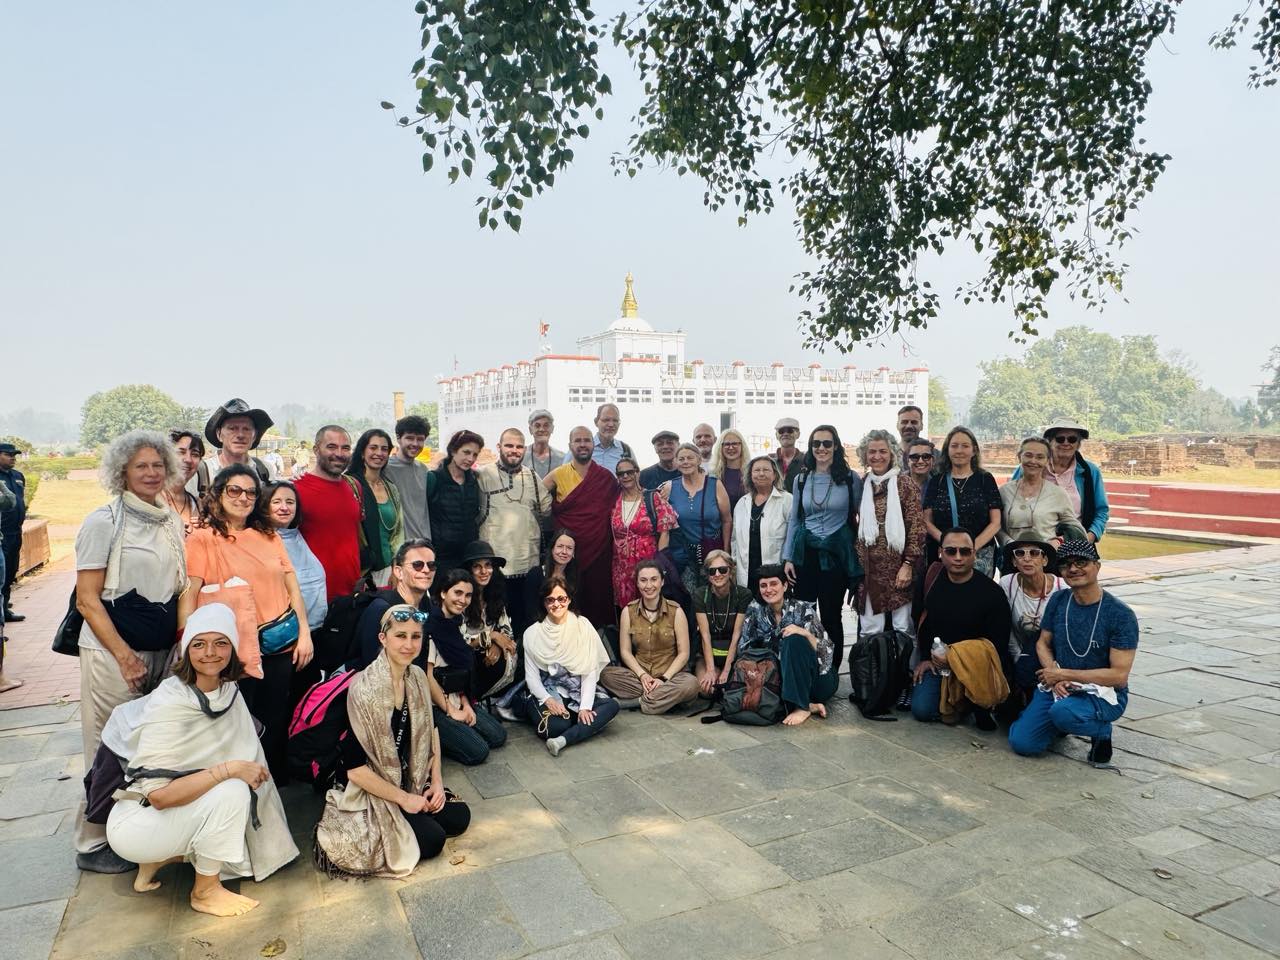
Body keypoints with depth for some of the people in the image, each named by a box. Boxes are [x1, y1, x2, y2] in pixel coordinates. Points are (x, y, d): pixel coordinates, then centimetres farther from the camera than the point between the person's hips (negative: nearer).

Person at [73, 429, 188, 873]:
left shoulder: (171, 521, 9)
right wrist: (126, 656, -14)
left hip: (164, 652, 6)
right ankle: (93, 844, 18)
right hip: (113, 653, -5)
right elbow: (87, 600, -10)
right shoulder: (103, 521, -8)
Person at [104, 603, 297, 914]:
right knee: (231, 793, -27)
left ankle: (161, 858, 12)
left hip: (180, 805, 8)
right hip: (134, 825, -8)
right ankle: (205, 891, -5)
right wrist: (230, 769, -28)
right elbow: (159, 795, -29)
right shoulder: (169, 704, -25)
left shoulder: (228, 689, -4)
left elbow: (246, 754, 8)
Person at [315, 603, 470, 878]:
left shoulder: (417, 677, -7)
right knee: (432, 840, -15)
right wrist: (403, 798, -16)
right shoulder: (363, 690, -28)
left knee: (460, 817, -1)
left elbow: (430, 729, 8)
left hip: (410, 781, 7)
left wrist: (437, 781, -1)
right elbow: (354, 768, -24)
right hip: (370, 791, -7)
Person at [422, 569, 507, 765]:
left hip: (456, 700, 8)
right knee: (478, 752, -13)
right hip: (434, 706, -8)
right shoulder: (430, 624, -19)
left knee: (498, 736, 2)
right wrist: (451, 711, -12)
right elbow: (426, 675, -18)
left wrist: (466, 704, 0)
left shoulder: (457, 622, 6)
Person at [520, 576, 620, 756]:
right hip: (546, 695, -2)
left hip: (577, 695, 2)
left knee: (612, 705, -24)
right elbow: (531, 676, -2)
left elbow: (590, 671, -5)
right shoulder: (533, 633, 0)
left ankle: (563, 740, -27)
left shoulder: (583, 626, -1)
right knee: (558, 725, -32)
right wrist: (548, 700, -19)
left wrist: (585, 706, -16)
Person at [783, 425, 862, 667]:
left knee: (831, 617, 4)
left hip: (836, 554, -2)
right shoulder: (801, 479, 7)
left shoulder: (851, 479, -1)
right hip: (805, 553, 3)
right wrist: (788, 558, 6)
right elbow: (794, 520, 10)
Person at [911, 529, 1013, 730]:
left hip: (978, 662, -3)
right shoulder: (931, 582, -2)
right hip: (937, 660, 4)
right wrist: (925, 658, 9)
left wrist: (953, 656, -19)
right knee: (921, 710, -14)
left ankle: (982, 707, -8)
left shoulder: (991, 592, -15)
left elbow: (998, 643, -13)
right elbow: (921, 623, 14)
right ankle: (951, 697, 19)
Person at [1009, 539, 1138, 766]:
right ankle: (1061, 722, 17)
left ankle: (1102, 731, -4)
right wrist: (1054, 675, -10)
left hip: (1103, 692, -4)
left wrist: (1063, 675, -15)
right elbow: (1043, 643, 11)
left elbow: (1119, 675, -15)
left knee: (1062, 712, -37)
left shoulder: (1120, 614, -13)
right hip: (1056, 687, 5)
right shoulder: (1058, 601, 1)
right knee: (1022, 742, -13)